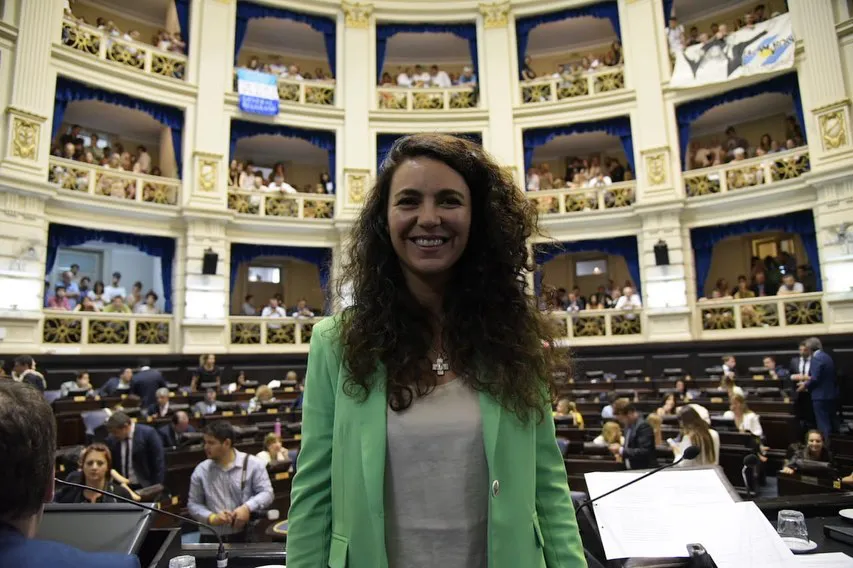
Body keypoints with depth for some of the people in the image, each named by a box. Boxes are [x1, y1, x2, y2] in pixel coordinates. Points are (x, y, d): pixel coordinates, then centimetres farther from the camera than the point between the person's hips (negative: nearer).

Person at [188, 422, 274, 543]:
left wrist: (247, 508, -25)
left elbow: (267, 493, -7)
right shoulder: (201, 470, 2)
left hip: (245, 536, -2)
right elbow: (193, 504, 5)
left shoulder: (252, 464, -6)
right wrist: (212, 518, -13)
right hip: (212, 538, 3)